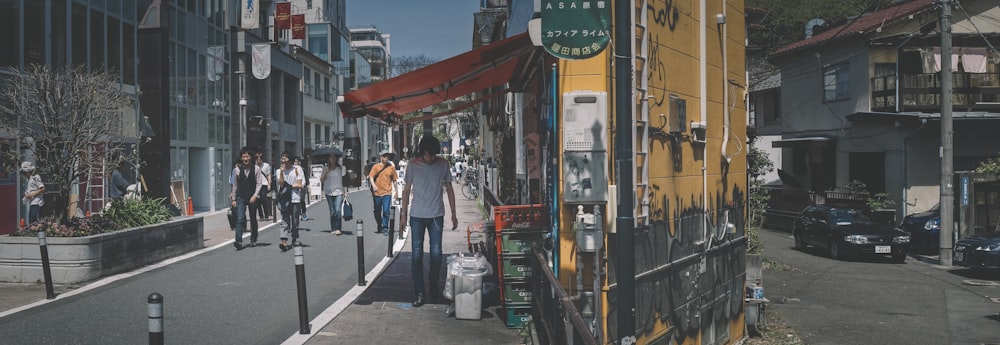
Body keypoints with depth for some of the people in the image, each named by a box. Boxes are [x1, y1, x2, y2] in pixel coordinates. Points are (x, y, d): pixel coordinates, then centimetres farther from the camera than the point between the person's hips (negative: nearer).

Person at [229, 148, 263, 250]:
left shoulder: (256, 169, -1)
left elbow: (259, 183, -3)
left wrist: (255, 196, -15)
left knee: (253, 219, 11)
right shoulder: (237, 170, 2)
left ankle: (253, 240, 24)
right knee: (240, 219, -11)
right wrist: (233, 199, 5)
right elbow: (234, 185, 7)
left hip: (252, 198, 0)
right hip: (241, 198, 0)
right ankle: (238, 241, -18)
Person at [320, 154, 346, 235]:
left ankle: (338, 229, -8)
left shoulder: (341, 168, 3)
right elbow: (321, 180, 3)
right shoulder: (325, 168, 7)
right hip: (329, 192, 2)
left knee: (338, 210, -15)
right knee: (332, 212, 4)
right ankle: (333, 229, 13)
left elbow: (344, 180, 7)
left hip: (338, 192, -2)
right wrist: (326, 172, -12)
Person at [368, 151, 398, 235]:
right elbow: (371, 177, -2)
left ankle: (385, 228, -3)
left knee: (386, 211, -11)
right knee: (377, 212, 11)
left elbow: (394, 180, 10)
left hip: (387, 193, -1)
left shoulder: (391, 167, 4)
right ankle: (379, 228, 28)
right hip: (377, 193, 1)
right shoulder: (376, 166, 3)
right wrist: (373, 185, -20)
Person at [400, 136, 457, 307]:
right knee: (417, 254, -2)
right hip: (417, 216, -1)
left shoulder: (443, 164, -2)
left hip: (436, 215, 1)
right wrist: (403, 214, 2)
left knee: (436, 253, 4)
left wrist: (453, 214, 5)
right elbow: (407, 190, 3)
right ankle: (419, 293, 2)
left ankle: (434, 287, 23)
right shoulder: (413, 165, -4)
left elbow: (449, 188, 6)